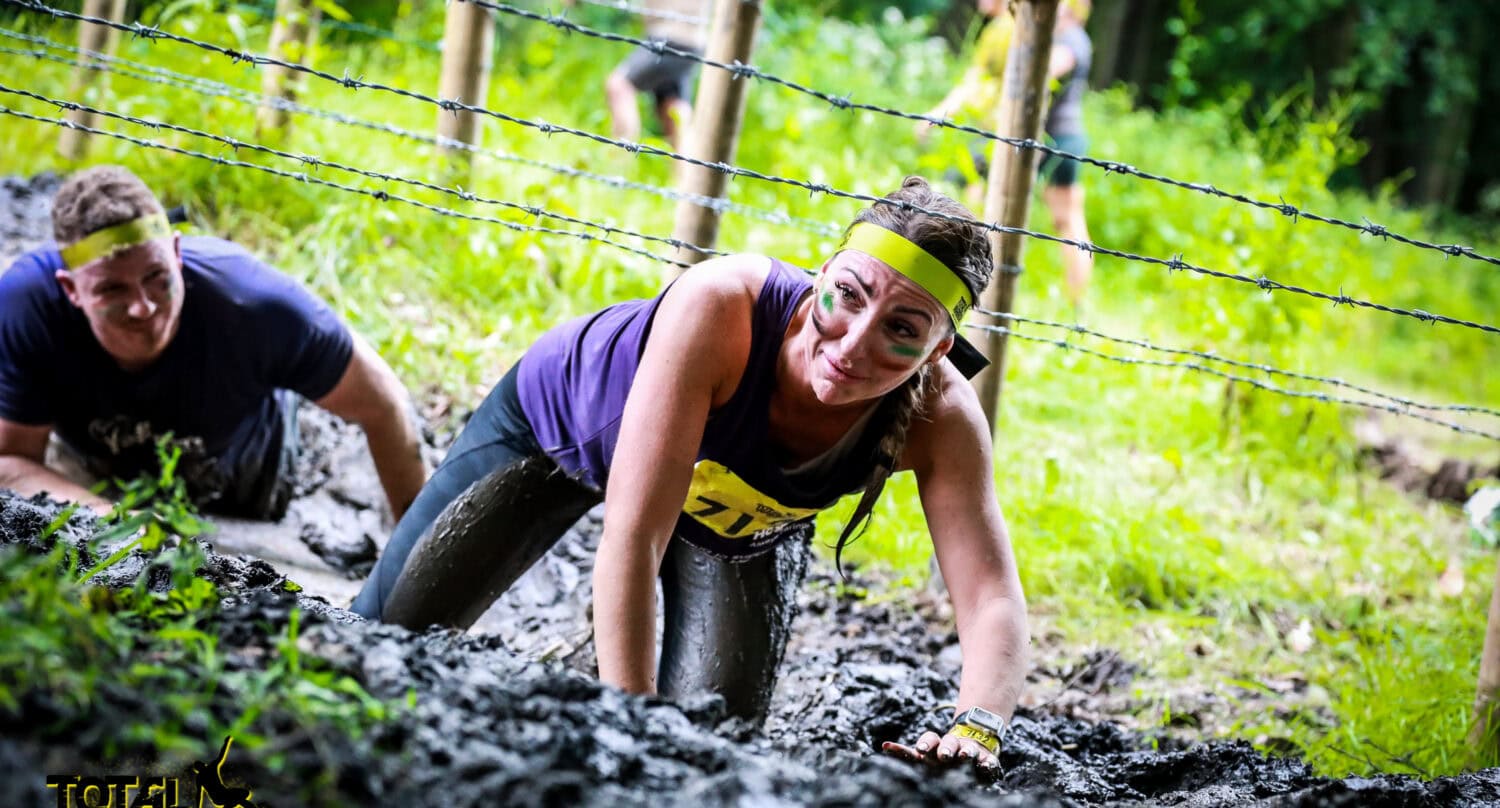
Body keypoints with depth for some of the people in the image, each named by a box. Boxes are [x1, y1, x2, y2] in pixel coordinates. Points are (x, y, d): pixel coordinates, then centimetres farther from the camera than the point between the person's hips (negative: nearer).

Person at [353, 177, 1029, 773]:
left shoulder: (938, 420, -37)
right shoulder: (719, 306, -47)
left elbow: (992, 600, -38)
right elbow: (633, 535, -48)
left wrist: (975, 731, -58)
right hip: (563, 414, -2)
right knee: (383, 630, 5)